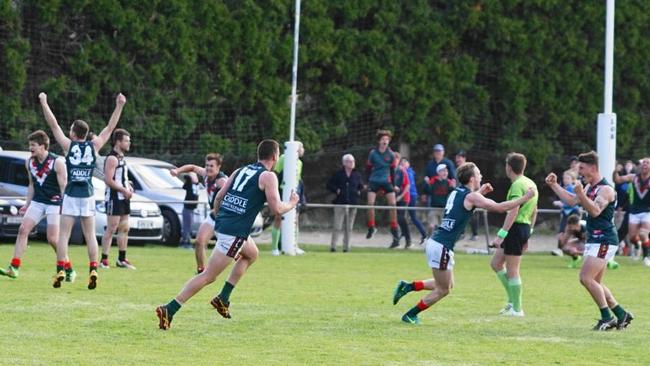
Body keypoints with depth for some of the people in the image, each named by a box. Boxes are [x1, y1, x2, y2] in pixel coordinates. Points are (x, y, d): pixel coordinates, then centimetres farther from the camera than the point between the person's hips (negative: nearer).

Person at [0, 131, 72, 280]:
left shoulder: (57, 162, -14)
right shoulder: (30, 162, 5)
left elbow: (63, 186, -12)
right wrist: (27, 204, 13)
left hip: (54, 203, -6)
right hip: (37, 202, 6)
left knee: (53, 238, -10)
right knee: (23, 229, -7)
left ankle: (69, 270, 7)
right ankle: (14, 268, -6)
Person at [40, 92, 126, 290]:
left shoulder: (68, 145, -4)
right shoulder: (93, 146, 1)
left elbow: (53, 124, 0)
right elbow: (110, 127, 8)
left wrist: (44, 102, 6)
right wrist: (119, 106, 11)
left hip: (70, 196, -2)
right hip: (87, 196, 2)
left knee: (64, 235, 0)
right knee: (90, 235, 6)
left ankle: (61, 270, -10)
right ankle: (93, 270, -5)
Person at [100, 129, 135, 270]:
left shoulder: (121, 158, 17)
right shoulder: (112, 158, -14)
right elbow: (109, 180, -21)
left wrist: (129, 187, 11)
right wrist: (124, 190, -18)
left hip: (123, 198, 10)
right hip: (114, 198, -10)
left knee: (124, 229, 12)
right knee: (111, 229, -9)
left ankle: (122, 259, 18)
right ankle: (104, 260, -8)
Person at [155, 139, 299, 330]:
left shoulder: (240, 171, 17)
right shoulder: (268, 176, -4)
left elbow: (218, 197, 15)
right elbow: (276, 209, -9)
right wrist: (292, 204, 10)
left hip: (222, 223, 9)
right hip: (235, 232, -9)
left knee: (251, 254, 33)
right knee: (208, 276, -9)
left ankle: (223, 299, 26)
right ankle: (169, 310, -16)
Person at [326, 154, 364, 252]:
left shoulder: (357, 175, 8)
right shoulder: (338, 174, 0)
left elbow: (361, 186, 23)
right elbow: (329, 185, 6)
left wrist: (359, 192, 5)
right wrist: (336, 190, -7)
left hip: (353, 203, 3)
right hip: (340, 203, -3)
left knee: (348, 227, 7)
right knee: (337, 226, -8)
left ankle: (346, 246, 13)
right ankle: (333, 246, -5)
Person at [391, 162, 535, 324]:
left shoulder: (457, 192, 12)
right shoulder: (471, 196, -13)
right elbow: (500, 207, -14)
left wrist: (480, 192, 29)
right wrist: (526, 197, -7)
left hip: (435, 242, 9)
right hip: (442, 246, -9)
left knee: (447, 285, 21)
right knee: (443, 290, 4)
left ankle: (407, 286, 18)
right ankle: (410, 315, 10)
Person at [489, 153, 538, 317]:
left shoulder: (517, 185, -16)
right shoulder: (531, 184, 15)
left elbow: (513, 212, -23)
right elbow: (534, 211, 21)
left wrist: (501, 235, -24)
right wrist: (529, 232, 26)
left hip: (516, 228, -10)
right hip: (525, 227, 10)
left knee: (512, 270, -2)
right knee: (496, 263, 16)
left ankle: (516, 308, 2)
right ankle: (512, 300, 15)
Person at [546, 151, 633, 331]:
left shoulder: (605, 189, -15)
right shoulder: (589, 187, 15)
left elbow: (595, 211, -28)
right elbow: (572, 201, 20)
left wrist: (581, 194, -37)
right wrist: (554, 185, 18)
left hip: (604, 240, -10)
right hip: (594, 240, 10)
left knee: (586, 278, -16)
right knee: (595, 283, 11)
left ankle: (607, 318, -11)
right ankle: (621, 315, 16)